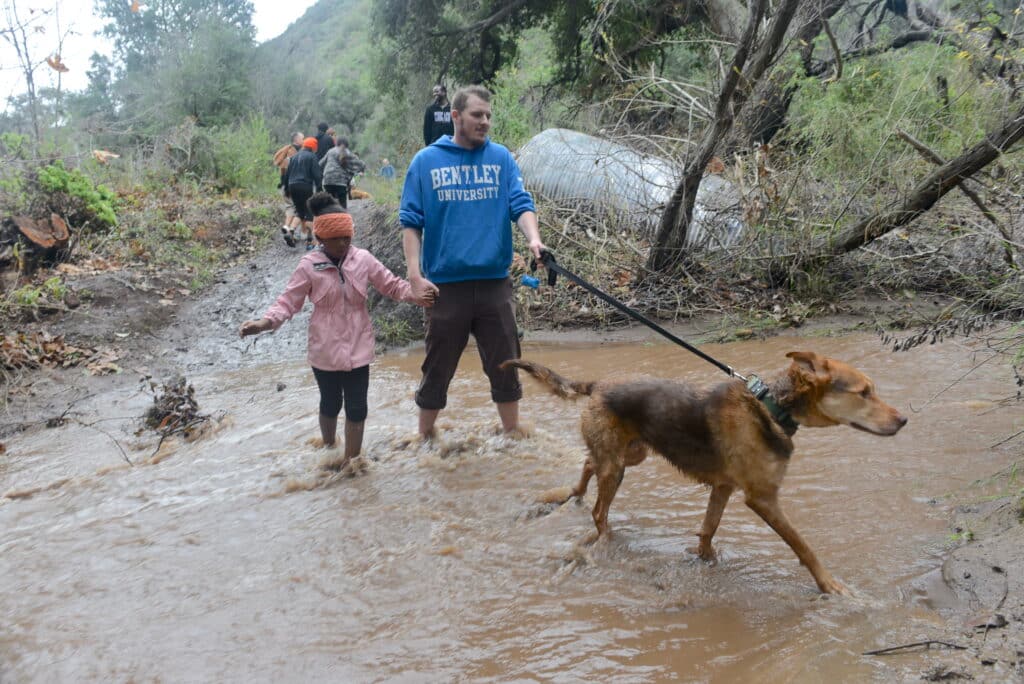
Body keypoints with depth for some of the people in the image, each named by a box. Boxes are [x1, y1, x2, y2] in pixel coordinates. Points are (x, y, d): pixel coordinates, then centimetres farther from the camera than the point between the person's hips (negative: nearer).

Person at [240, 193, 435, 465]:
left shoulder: (363, 259, -5)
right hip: (325, 349, -1)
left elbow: (392, 285, 1)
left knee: (356, 405, 4)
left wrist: (415, 295, -18)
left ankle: (351, 459, 19)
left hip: (357, 347, 1)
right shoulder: (309, 266, -9)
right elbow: (289, 301, -8)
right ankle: (328, 448, 43)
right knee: (331, 402, 17)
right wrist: (266, 322, -24)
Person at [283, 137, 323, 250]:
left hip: (293, 186, 6)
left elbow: (287, 174, 18)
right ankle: (309, 241, -11)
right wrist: (319, 189, -7)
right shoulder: (311, 157, -3)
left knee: (300, 211, 20)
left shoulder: (294, 157, 16)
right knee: (310, 213, -3)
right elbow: (317, 174, -10)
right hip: (305, 187, -6)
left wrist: (286, 189, 24)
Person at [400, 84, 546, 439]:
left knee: (505, 365, 11)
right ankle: (425, 437, 28)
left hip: (495, 282, 2)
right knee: (438, 369, 10)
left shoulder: (501, 157, 5)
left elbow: (521, 204, -4)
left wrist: (533, 238, -25)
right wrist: (415, 275, -10)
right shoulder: (426, 161, 1)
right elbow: (411, 222, 0)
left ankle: (512, 435, 27)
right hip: (445, 285, -1)